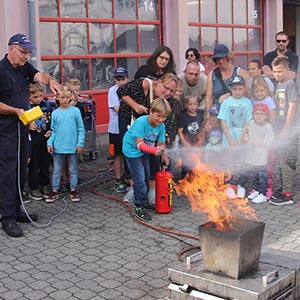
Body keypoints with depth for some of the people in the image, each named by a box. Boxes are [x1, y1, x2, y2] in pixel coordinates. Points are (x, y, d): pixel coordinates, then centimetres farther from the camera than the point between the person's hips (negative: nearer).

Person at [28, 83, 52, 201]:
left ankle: (45, 186, 29)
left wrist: (50, 131, -1)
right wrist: (28, 126, -20)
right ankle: (34, 189, 16)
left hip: (46, 141, 4)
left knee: (45, 165, 15)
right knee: (34, 167, 5)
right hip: (33, 142, -4)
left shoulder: (47, 105, 4)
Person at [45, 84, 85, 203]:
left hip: (73, 147, -1)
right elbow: (53, 131, 6)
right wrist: (50, 143, -5)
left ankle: (73, 190, 22)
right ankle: (54, 191, 19)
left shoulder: (75, 111, -4)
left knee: (73, 170, 10)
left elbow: (81, 129, -2)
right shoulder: (55, 113, 1)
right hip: (58, 147, 2)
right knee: (56, 170, 10)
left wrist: (80, 143, -8)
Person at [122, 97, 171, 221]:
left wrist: (163, 153, -23)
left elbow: (160, 143, -7)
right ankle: (139, 207, 0)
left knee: (146, 176, 18)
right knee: (139, 178, -10)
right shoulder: (141, 122, -31)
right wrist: (154, 150, -45)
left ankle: (143, 200, 38)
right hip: (132, 150, -7)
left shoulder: (161, 126, -11)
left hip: (144, 152, 7)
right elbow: (139, 144, -33)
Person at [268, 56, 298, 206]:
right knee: (277, 162, 15)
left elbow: (292, 108, -15)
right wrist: (274, 129, 15)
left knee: (285, 162, -5)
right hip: (278, 131, 9)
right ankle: (277, 190, 26)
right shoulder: (277, 85, 14)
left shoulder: (290, 85, -10)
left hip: (287, 132, -9)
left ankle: (287, 194, 1)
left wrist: (285, 130, -17)